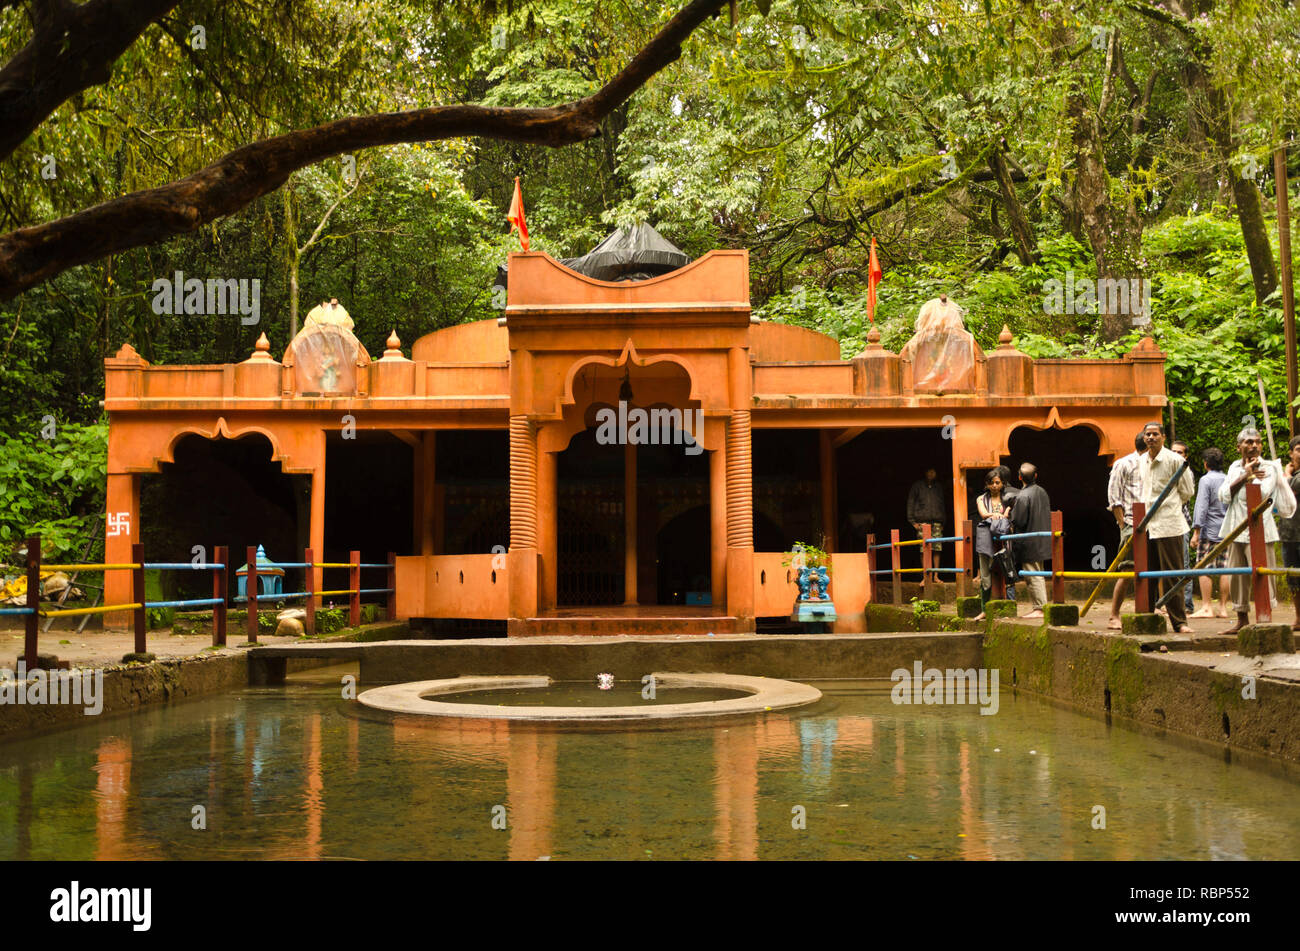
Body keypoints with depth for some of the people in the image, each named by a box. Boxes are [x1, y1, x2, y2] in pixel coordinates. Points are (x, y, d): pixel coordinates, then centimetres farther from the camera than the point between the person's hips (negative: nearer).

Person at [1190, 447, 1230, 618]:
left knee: (1205, 569, -3)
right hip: (1228, 532, 6)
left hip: (1209, 532, -6)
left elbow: (1201, 507, -13)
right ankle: (1223, 607, 7)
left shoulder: (1206, 479, -7)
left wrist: (1196, 532, -12)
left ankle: (1207, 607, -4)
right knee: (1224, 569, 6)